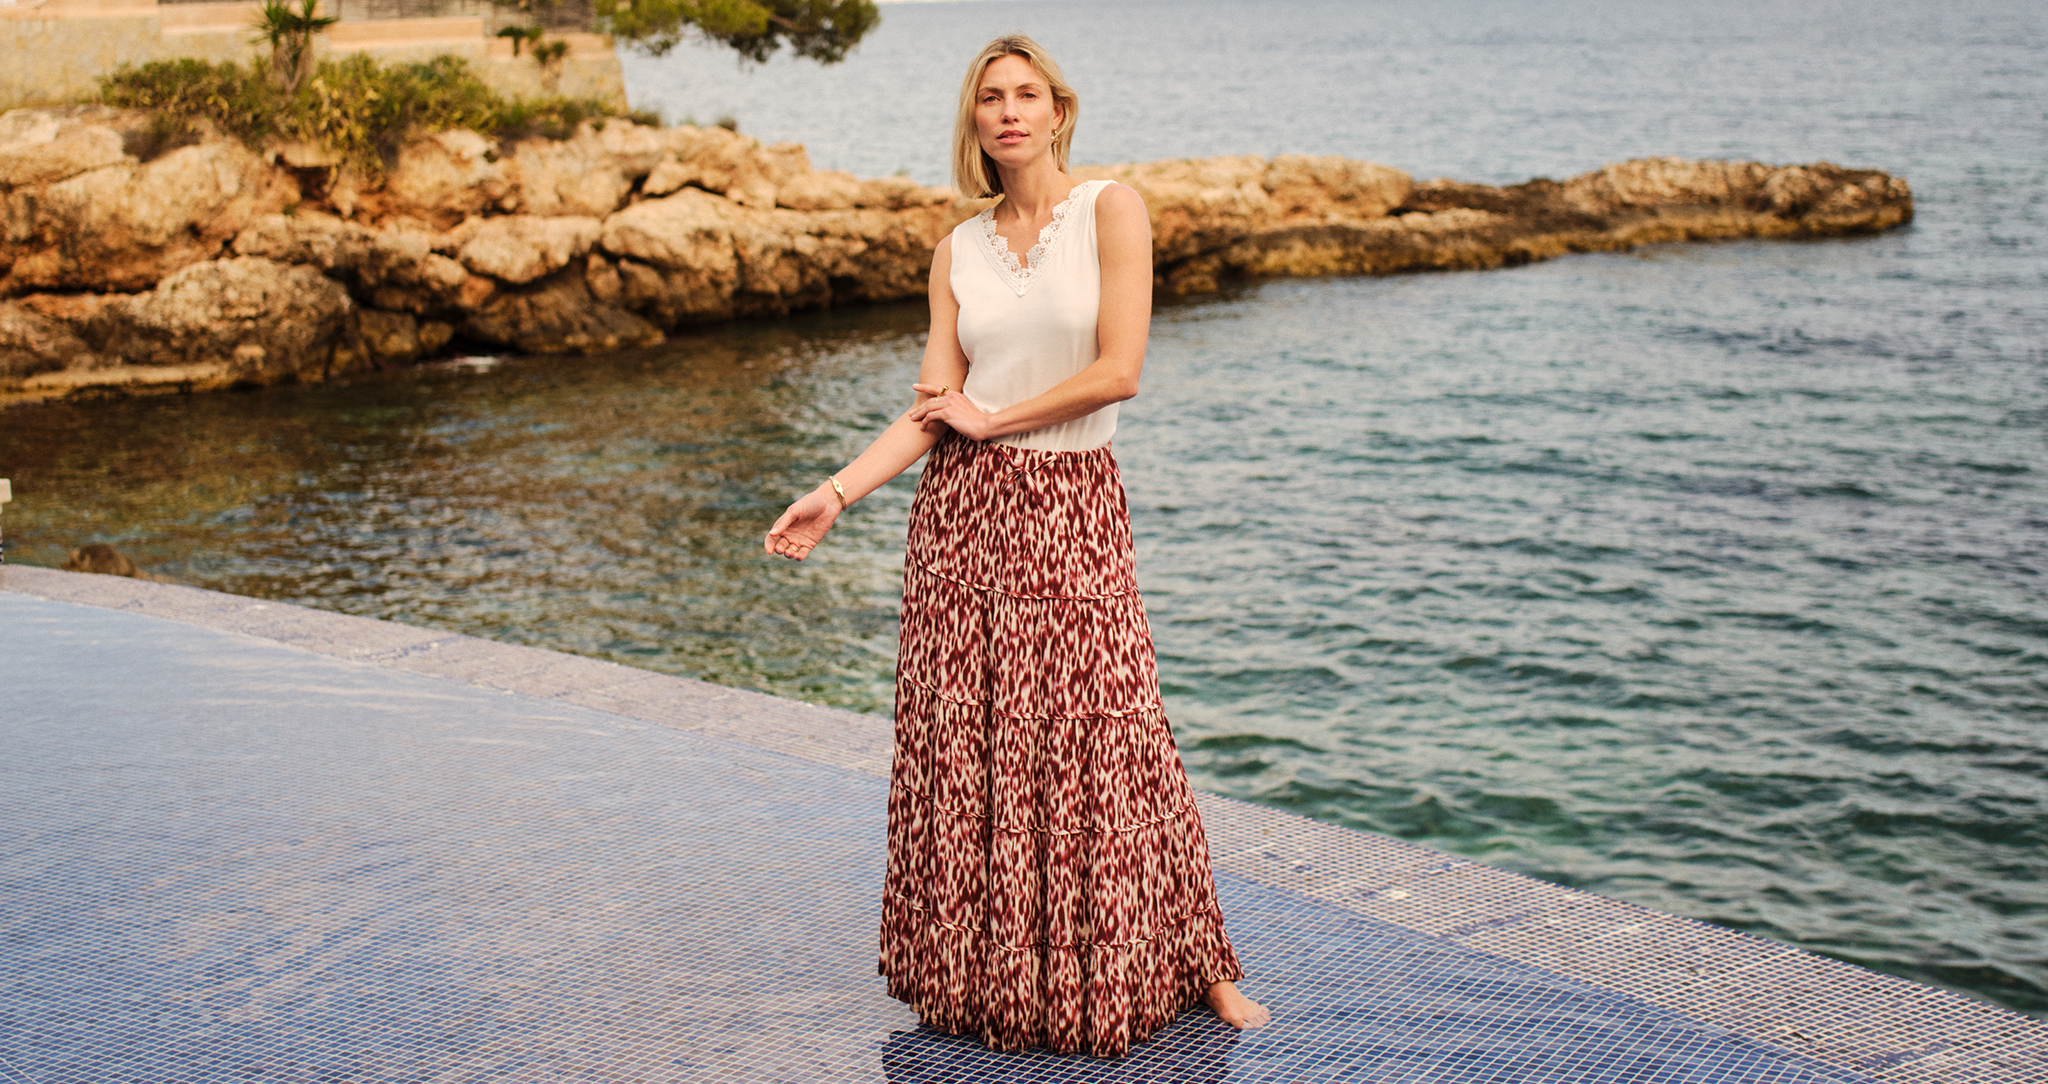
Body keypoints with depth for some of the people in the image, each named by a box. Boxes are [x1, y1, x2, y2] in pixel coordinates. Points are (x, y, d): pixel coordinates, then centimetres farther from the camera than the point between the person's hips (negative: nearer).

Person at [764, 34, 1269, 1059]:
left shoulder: (1111, 208, -2)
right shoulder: (958, 249, 9)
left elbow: (1118, 370, -11)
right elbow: (930, 411, 4)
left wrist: (991, 417, -6)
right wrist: (835, 493, -7)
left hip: (1073, 511, -4)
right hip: (962, 512, 4)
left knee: (1105, 741, -3)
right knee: (963, 741, 5)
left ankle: (1190, 963, 14)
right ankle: (980, 972, 21)